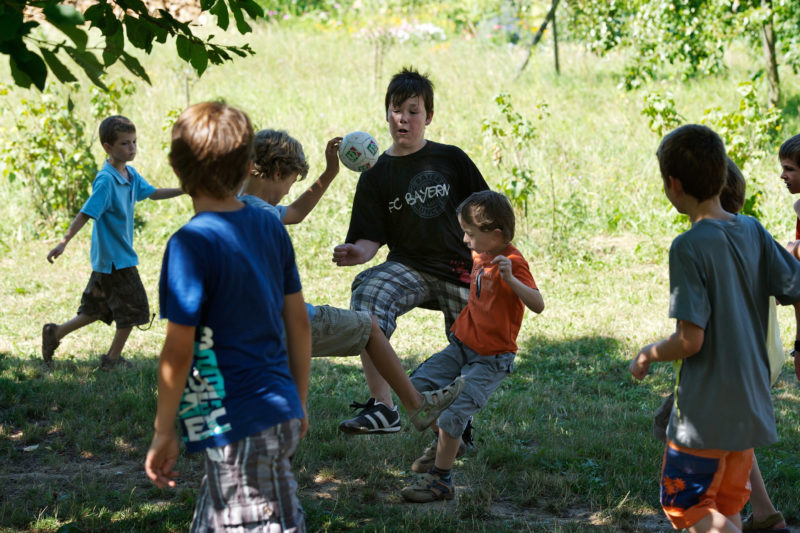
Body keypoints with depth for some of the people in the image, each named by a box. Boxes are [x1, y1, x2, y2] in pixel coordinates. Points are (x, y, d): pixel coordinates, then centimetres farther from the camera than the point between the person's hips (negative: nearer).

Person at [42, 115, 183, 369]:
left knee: (98, 309, 17)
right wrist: (64, 241, -32)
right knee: (133, 309, 2)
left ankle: (54, 333, 25)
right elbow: (86, 213, -26)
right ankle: (113, 359, 15)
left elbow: (152, 193, 22)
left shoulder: (130, 174, 6)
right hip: (115, 257, -9)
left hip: (107, 259, 9)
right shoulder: (106, 180, -21)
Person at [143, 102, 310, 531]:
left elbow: (178, 350, -15)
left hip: (237, 428, -8)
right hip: (282, 417, 8)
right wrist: (299, 400, 24)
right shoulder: (270, 227, 5)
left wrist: (163, 431, -4)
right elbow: (298, 322, 12)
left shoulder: (191, 244, -16)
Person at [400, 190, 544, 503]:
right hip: (462, 346, 9)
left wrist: (510, 279, -43)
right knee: (418, 384, 5)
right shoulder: (479, 255, 7)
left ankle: (440, 480, -6)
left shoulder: (513, 263, -20)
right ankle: (443, 442, 26)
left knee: (453, 411, -17)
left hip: (491, 359, -9)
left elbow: (538, 305, -31)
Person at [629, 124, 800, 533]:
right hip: (750, 407, 7)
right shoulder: (753, 232, 2)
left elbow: (690, 340, -21)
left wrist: (647, 356, -3)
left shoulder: (689, 247, -18)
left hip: (705, 413, -7)